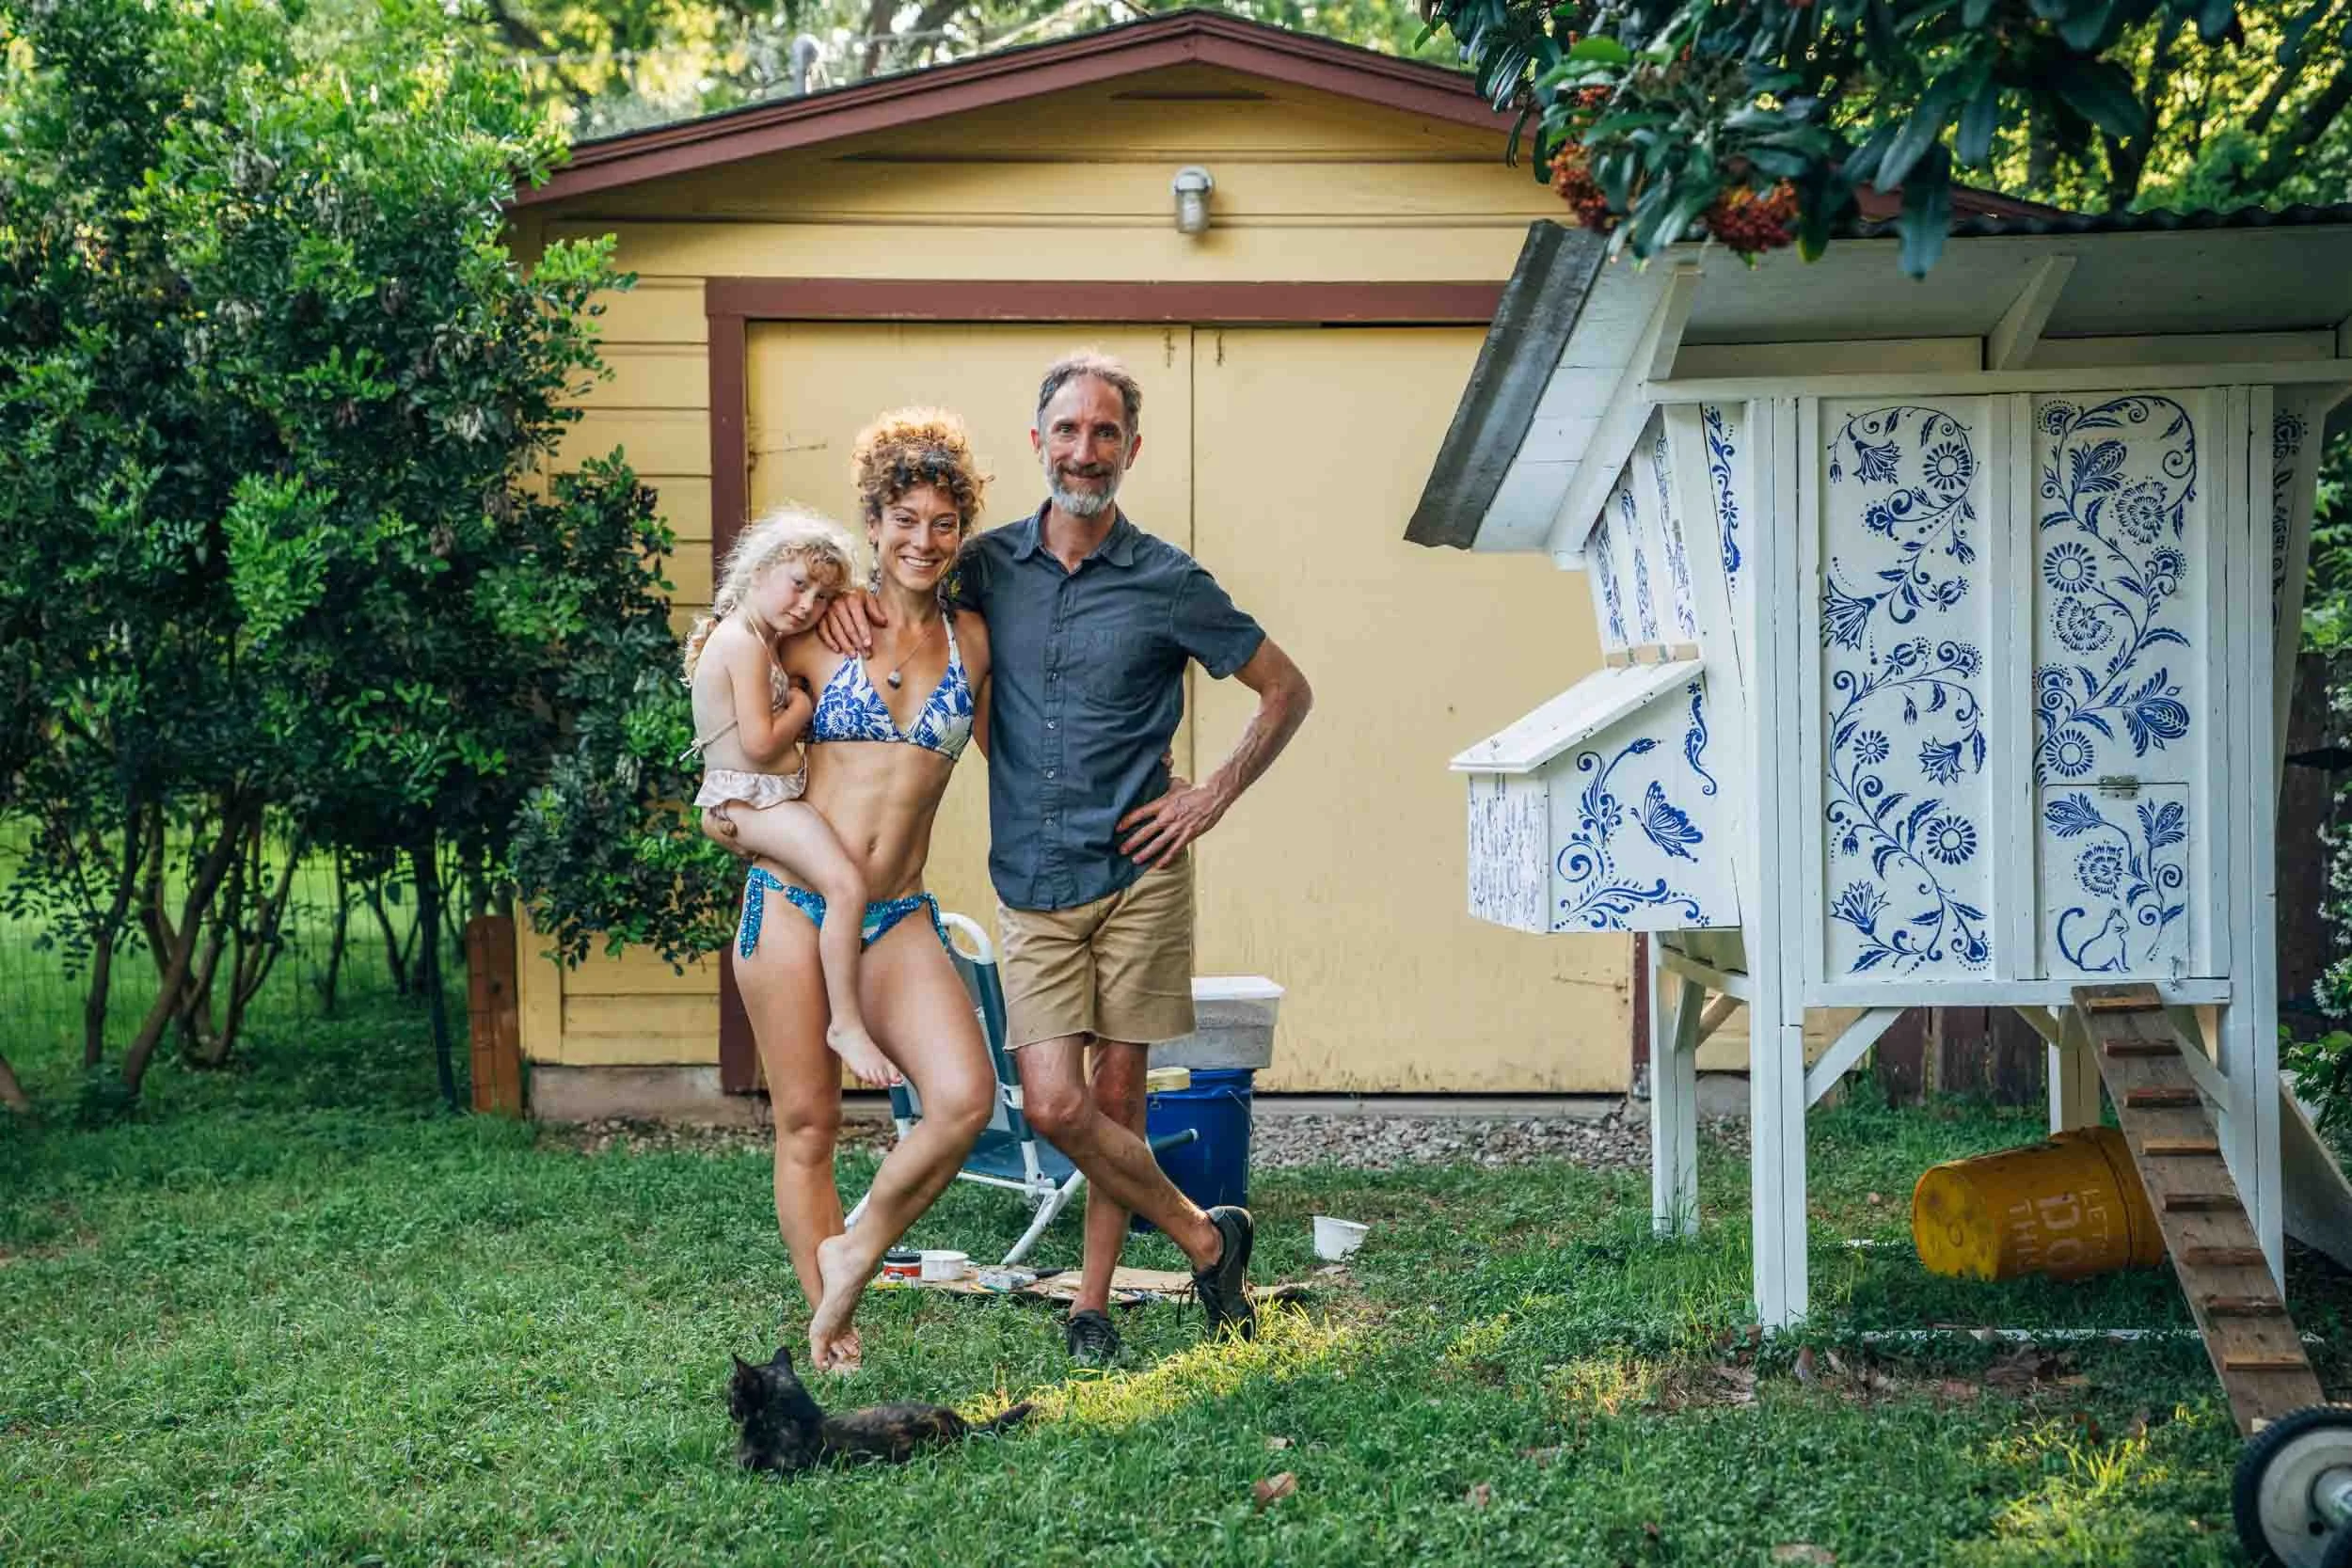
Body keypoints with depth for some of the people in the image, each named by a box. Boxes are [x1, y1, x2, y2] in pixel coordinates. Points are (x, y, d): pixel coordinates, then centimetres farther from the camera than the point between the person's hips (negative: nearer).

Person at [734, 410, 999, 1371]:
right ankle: (828, 1333, 16)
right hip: (792, 899, -2)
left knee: (965, 1097, -18)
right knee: (807, 1124, 2)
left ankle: (858, 1251, 6)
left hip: (899, 919, 2)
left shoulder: (970, 640, 9)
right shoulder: (820, 633, 2)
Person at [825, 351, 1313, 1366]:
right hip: (1030, 886, 2)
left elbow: (1286, 691, 7)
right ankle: (1207, 1239, 15)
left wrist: (1213, 798, -1)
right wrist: (847, 597, 0)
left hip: (1138, 874, -2)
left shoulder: (1168, 584, -1)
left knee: (1116, 1100, 3)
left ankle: (1092, 1303, 19)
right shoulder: (989, 565, 6)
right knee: (1056, 1107, -5)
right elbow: (905, 573, 23)